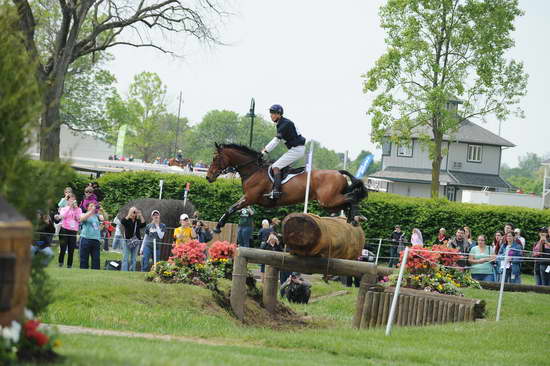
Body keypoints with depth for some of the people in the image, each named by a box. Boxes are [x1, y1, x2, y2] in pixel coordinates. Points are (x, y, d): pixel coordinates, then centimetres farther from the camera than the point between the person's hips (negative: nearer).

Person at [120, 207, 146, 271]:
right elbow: (122, 222, -20)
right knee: (125, 258, -6)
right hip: (127, 241, -3)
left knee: (133, 259, 7)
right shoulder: (127, 220, 1)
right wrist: (129, 215, -21)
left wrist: (141, 216, -10)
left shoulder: (138, 221, 9)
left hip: (136, 242, 3)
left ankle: (132, 272, 11)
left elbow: (143, 224, -8)